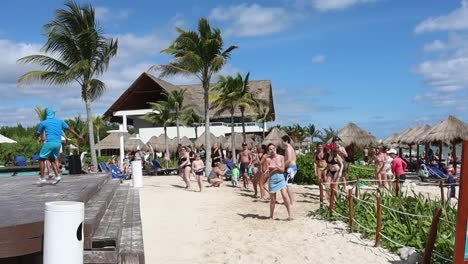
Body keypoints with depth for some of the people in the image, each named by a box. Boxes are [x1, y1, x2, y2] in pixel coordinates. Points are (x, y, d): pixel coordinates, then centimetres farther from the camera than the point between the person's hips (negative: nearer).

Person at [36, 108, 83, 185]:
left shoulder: (43, 123, 5)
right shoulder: (60, 121, 12)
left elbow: (39, 133, 18)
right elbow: (70, 128, 14)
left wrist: (39, 138, 41)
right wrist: (78, 136, 23)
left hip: (49, 142, -4)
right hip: (58, 143, 4)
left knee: (42, 159, 8)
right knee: (52, 159, 19)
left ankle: (42, 178, 2)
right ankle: (57, 176, 5)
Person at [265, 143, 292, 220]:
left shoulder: (281, 157, 0)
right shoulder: (268, 159, -3)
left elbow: (282, 170, -2)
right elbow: (268, 172, -2)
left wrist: (277, 167, -18)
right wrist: (274, 169, -19)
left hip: (281, 179, 0)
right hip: (272, 180, 0)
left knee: (285, 196, -14)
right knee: (272, 200, 6)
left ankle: (289, 214, -5)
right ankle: (271, 216, 22)